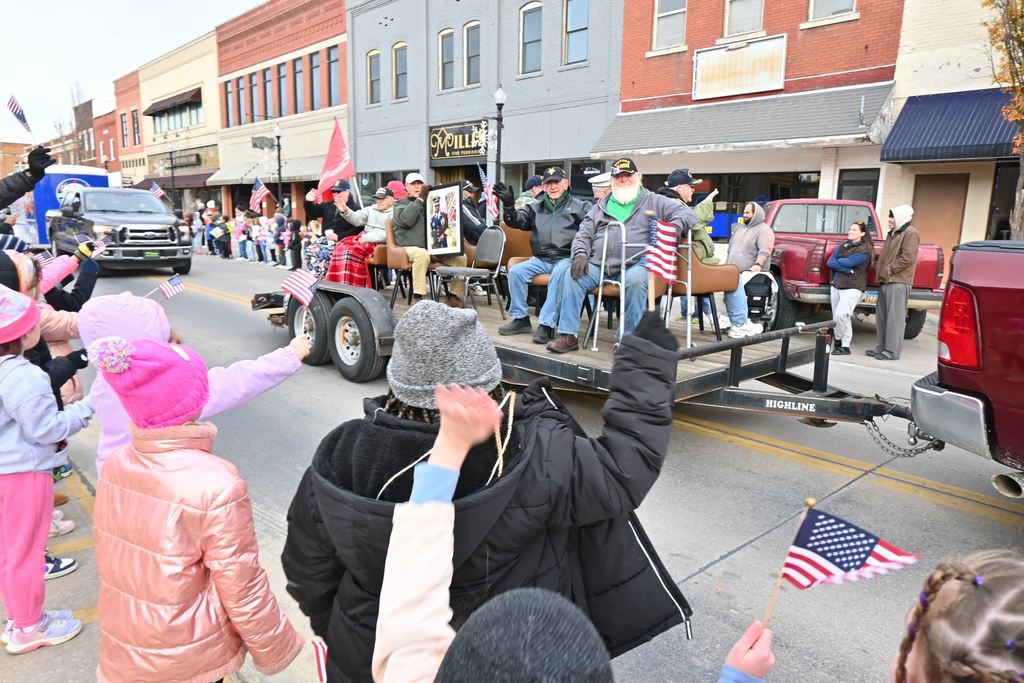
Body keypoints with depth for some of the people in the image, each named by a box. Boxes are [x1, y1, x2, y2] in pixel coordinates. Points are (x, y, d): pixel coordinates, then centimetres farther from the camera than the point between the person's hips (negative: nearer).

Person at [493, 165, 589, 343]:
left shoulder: (579, 206, 8)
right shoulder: (535, 207, 19)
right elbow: (517, 221, 8)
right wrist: (509, 205, -10)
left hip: (566, 258, -4)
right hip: (541, 259, 4)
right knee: (516, 271, -16)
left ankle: (547, 324, -32)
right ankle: (520, 318, -5)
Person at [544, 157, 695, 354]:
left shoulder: (654, 201, 15)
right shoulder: (601, 206, 25)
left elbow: (688, 213, 8)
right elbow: (583, 234, 20)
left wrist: (673, 227, -15)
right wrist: (581, 254, -1)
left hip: (635, 265, -3)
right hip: (598, 265, 3)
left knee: (635, 279, -37)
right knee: (571, 275, -22)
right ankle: (568, 335, -20)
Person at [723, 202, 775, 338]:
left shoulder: (764, 230, 1)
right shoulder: (739, 227, 27)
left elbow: (765, 250, -14)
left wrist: (758, 264, -31)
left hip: (750, 271, -7)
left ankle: (740, 323, -37)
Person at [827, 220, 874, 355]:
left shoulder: (865, 250, -5)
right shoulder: (843, 246, 14)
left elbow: (848, 262, -18)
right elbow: (830, 262, 1)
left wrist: (838, 261, 2)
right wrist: (846, 269, -11)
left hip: (852, 287, -7)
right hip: (836, 285, 7)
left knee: (841, 315, -19)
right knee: (836, 316, 7)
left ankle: (845, 346, -10)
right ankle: (838, 342, 19)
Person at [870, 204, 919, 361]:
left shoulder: (910, 233, -7)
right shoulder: (892, 233, 22)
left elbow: (907, 258, -16)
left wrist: (889, 270, -13)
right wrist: (880, 270, 13)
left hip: (898, 282, -10)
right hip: (885, 281, 10)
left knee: (895, 317, -7)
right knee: (881, 316, 13)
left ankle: (892, 351, -5)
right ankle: (881, 347, 21)